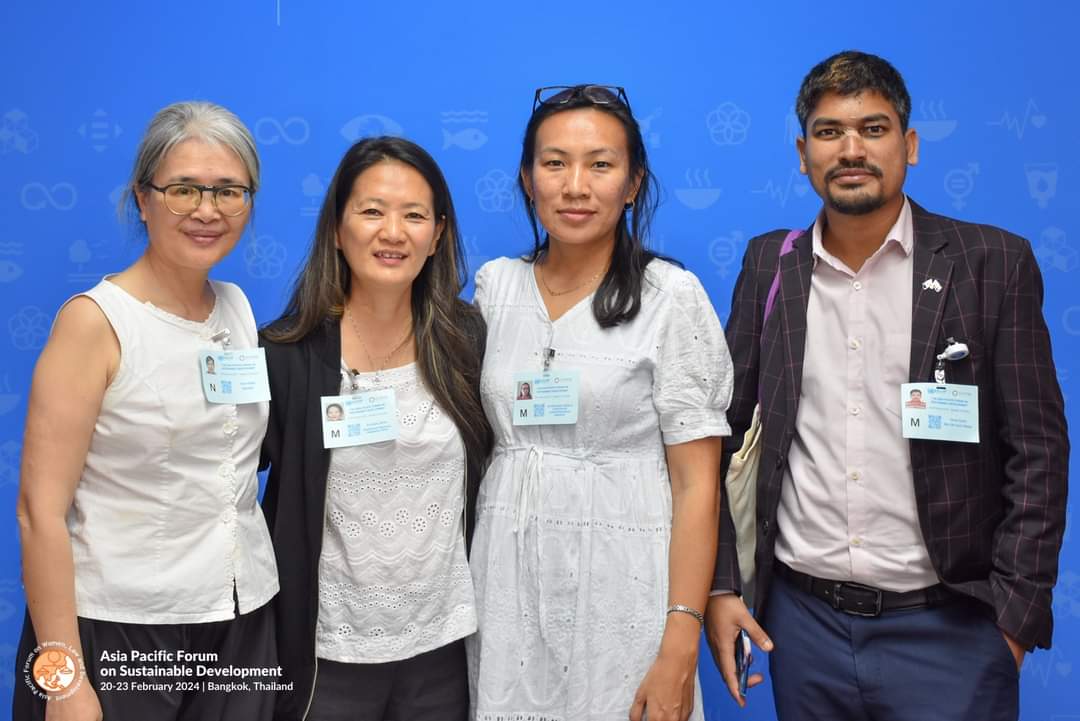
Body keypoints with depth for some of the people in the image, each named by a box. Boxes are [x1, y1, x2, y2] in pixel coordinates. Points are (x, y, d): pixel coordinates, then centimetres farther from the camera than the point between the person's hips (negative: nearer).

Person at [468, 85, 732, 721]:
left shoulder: (672, 297, -8)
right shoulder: (495, 285, 5)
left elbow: (696, 485, -9)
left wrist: (680, 648, -15)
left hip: (621, 584, -4)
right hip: (505, 584, 4)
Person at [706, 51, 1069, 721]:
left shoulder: (995, 262, -4)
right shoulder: (768, 265, 4)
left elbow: (1037, 450, -4)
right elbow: (722, 432, 5)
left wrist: (1014, 615, -8)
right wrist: (718, 586, 1)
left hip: (945, 627, -2)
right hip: (802, 620, 3)